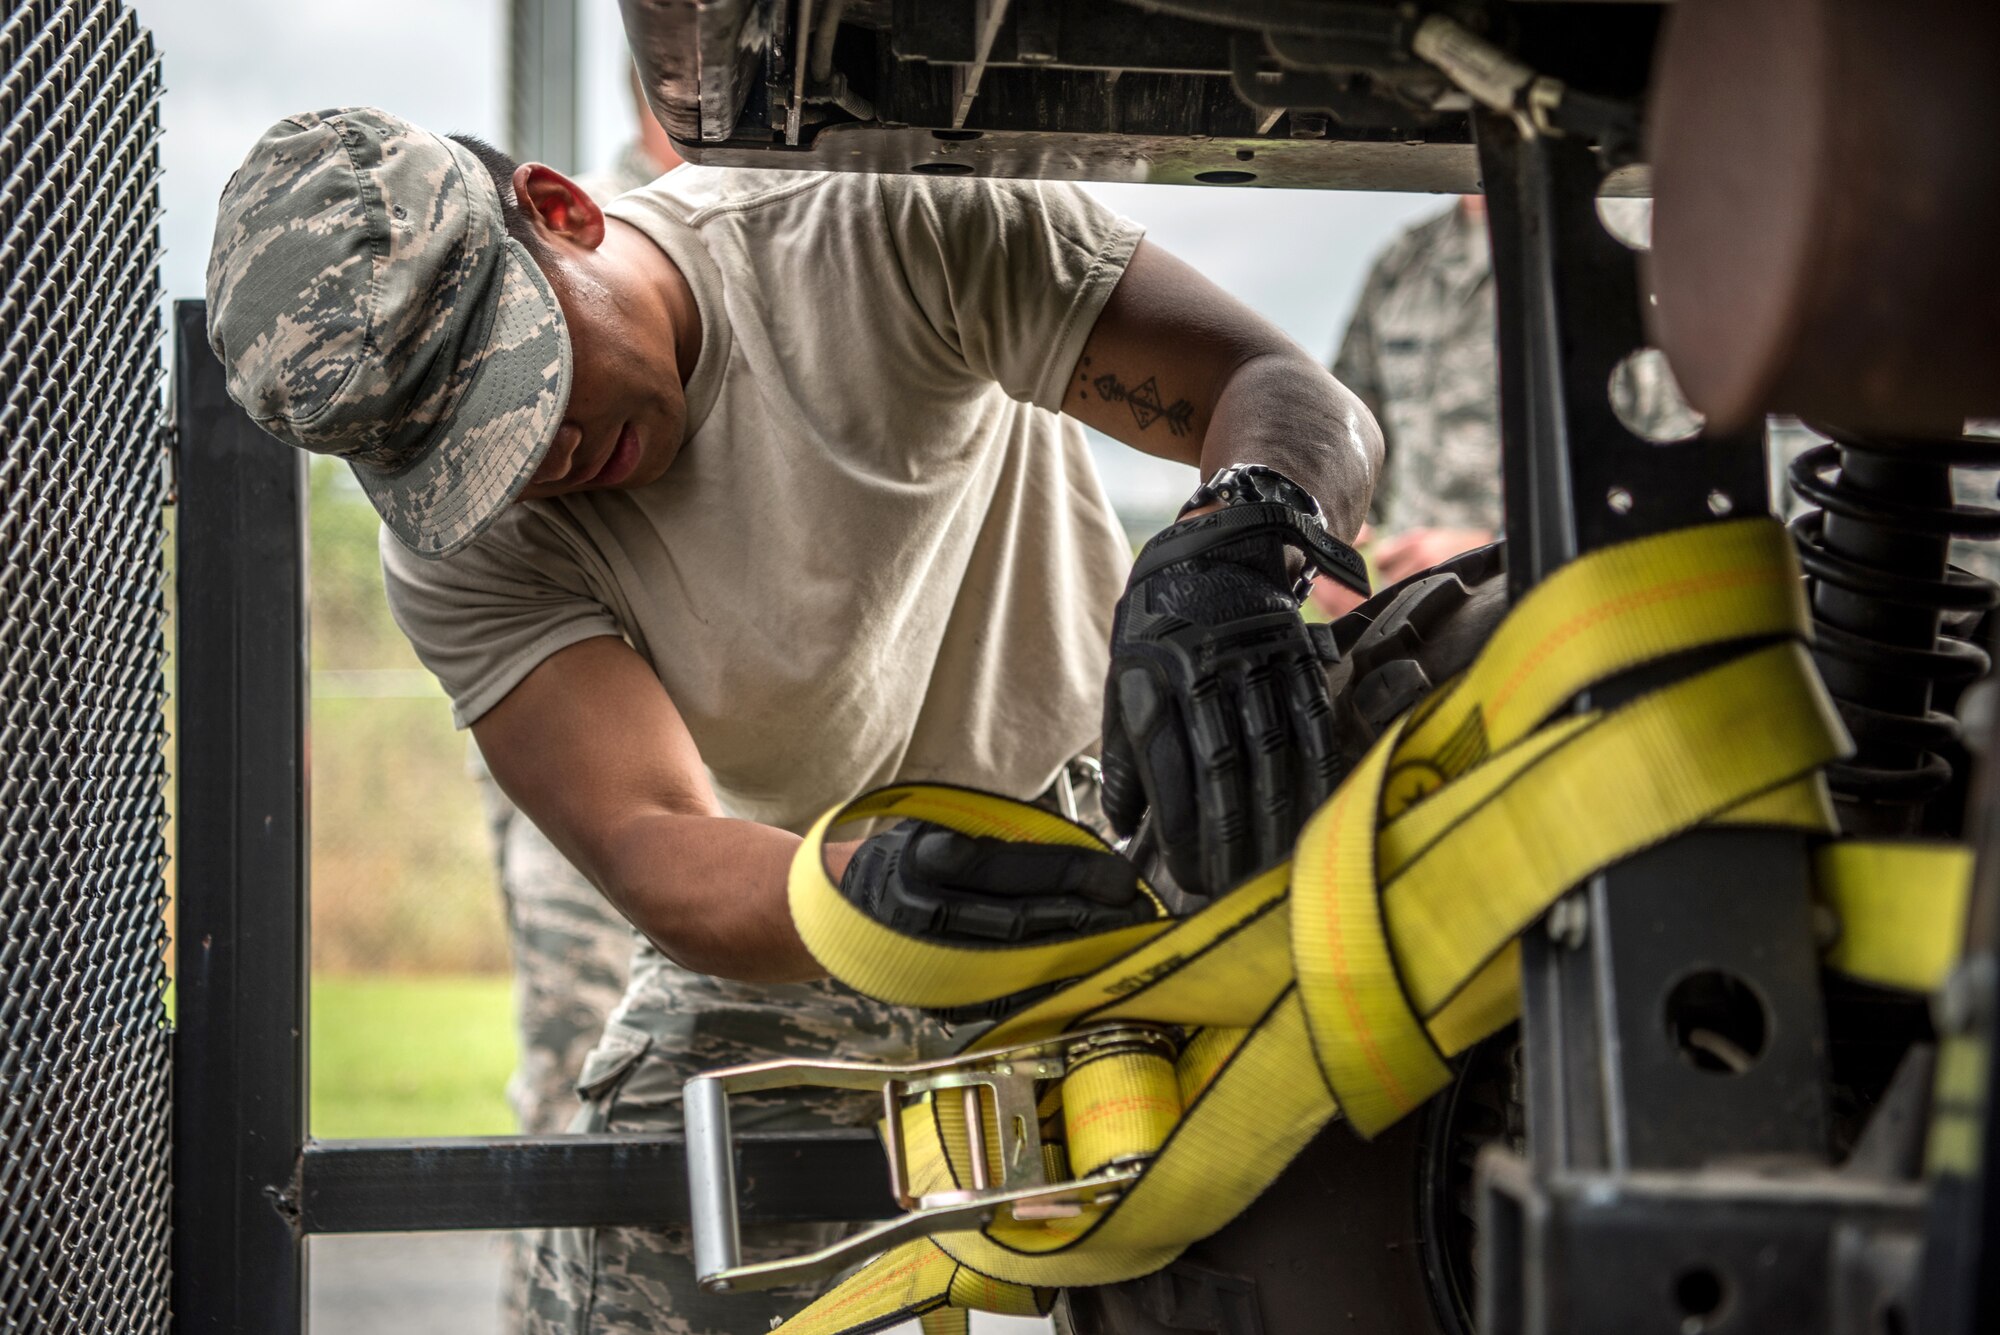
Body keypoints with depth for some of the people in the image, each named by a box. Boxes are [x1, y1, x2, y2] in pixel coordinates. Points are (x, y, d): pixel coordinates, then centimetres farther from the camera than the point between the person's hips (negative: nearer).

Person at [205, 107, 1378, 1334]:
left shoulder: (896, 231, -23)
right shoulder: (463, 555, -17)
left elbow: (1305, 400, -27)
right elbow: (656, 863, -28)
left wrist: (1232, 546, -51)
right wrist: (871, 898, -51)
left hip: (1111, 845, -1)